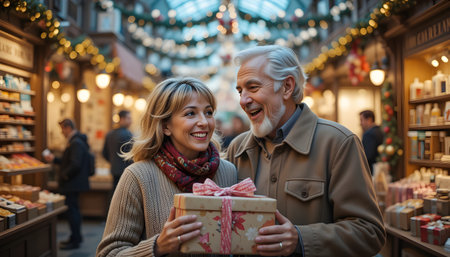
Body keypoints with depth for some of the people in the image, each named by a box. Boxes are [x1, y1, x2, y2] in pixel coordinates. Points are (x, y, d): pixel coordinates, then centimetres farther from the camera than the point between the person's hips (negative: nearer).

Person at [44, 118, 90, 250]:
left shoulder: (76, 143, -21)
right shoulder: (76, 141, 14)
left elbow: (75, 164, -29)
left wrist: (64, 175, -17)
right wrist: (54, 159, 20)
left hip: (73, 184, -11)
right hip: (74, 183, 11)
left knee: (72, 210, -4)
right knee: (73, 209, 18)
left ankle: (75, 240, 3)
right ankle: (76, 237, 28)